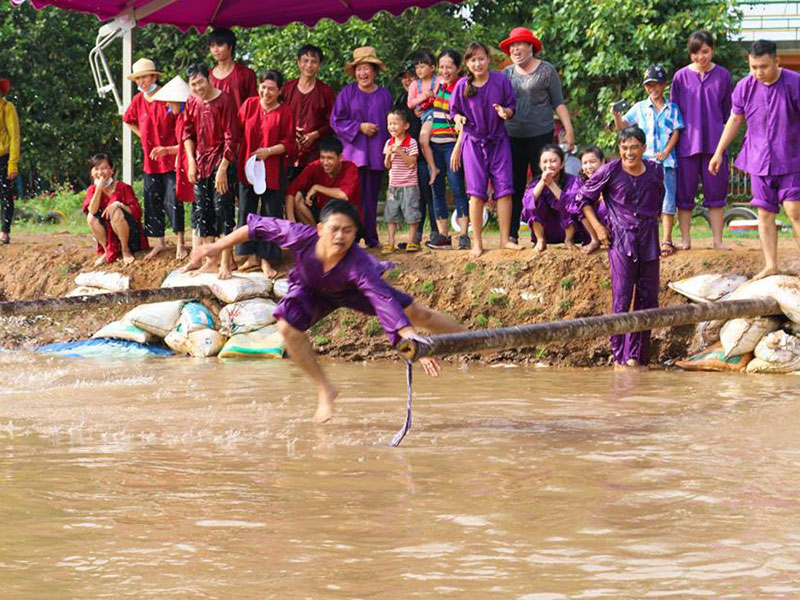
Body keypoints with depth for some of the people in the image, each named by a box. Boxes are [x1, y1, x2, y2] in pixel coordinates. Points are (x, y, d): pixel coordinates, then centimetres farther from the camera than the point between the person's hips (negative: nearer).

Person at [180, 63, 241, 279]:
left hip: (221, 163, -6)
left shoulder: (224, 101, -12)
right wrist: (191, 161, 4)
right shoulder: (192, 102, 6)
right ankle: (210, 262, 17)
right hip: (201, 163, 6)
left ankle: (226, 263, -4)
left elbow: (232, 137, -13)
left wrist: (223, 168, -17)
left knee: (223, 212, -7)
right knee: (202, 213, 9)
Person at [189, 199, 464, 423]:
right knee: (287, 326, -25)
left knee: (417, 314, 0)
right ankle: (325, 390, -3)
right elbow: (258, 227, -24)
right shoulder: (302, 237, -40)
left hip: (354, 289, -1)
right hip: (313, 290, 2)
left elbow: (387, 304, -50)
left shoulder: (358, 264, -44)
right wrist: (218, 246, -18)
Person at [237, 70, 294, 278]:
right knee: (247, 212, 7)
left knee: (270, 214, 1)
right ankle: (252, 256, 17)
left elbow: (288, 144, -6)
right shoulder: (249, 105, 3)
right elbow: (237, 130, 3)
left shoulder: (284, 112, -5)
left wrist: (269, 151, -20)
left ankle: (266, 259, 9)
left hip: (273, 172, -3)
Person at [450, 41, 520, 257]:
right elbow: (455, 110, 6)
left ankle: (505, 238, 4)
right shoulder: (462, 86, -3)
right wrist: (458, 118, -16)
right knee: (476, 191, -4)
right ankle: (477, 242, 0)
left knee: (504, 188, -3)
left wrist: (505, 112, -20)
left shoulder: (500, 81, -4)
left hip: (498, 141, 1)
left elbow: (512, 107, 3)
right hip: (473, 141, 0)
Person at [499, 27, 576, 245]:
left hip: (540, 135, -3)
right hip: (513, 136, 3)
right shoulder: (507, 73, 11)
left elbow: (558, 103, 2)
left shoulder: (546, 70, 2)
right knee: (514, 185, 3)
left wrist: (569, 131, -3)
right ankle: (511, 233, 6)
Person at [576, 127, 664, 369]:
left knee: (648, 299, 5)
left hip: (648, 240, 4)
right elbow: (584, 197, 5)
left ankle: (636, 356, 13)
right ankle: (619, 357, -5)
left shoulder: (655, 172, 6)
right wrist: (597, 227, -1)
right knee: (622, 299, -9)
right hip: (620, 240, -4)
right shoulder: (610, 172, -6)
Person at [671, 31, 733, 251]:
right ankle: (685, 240, 10)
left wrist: (723, 137, 7)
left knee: (716, 192, 3)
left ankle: (718, 240, 8)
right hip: (687, 143, 0)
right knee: (684, 193, 3)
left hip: (715, 143, 0)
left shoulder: (723, 76, 4)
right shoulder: (681, 77, 2)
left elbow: (728, 112, 12)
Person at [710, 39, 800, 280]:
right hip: (759, 160, 4)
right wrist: (718, 152, 14)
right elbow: (734, 120, 11)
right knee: (765, 213, 5)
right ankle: (770, 265, 12)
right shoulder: (745, 87, -2)